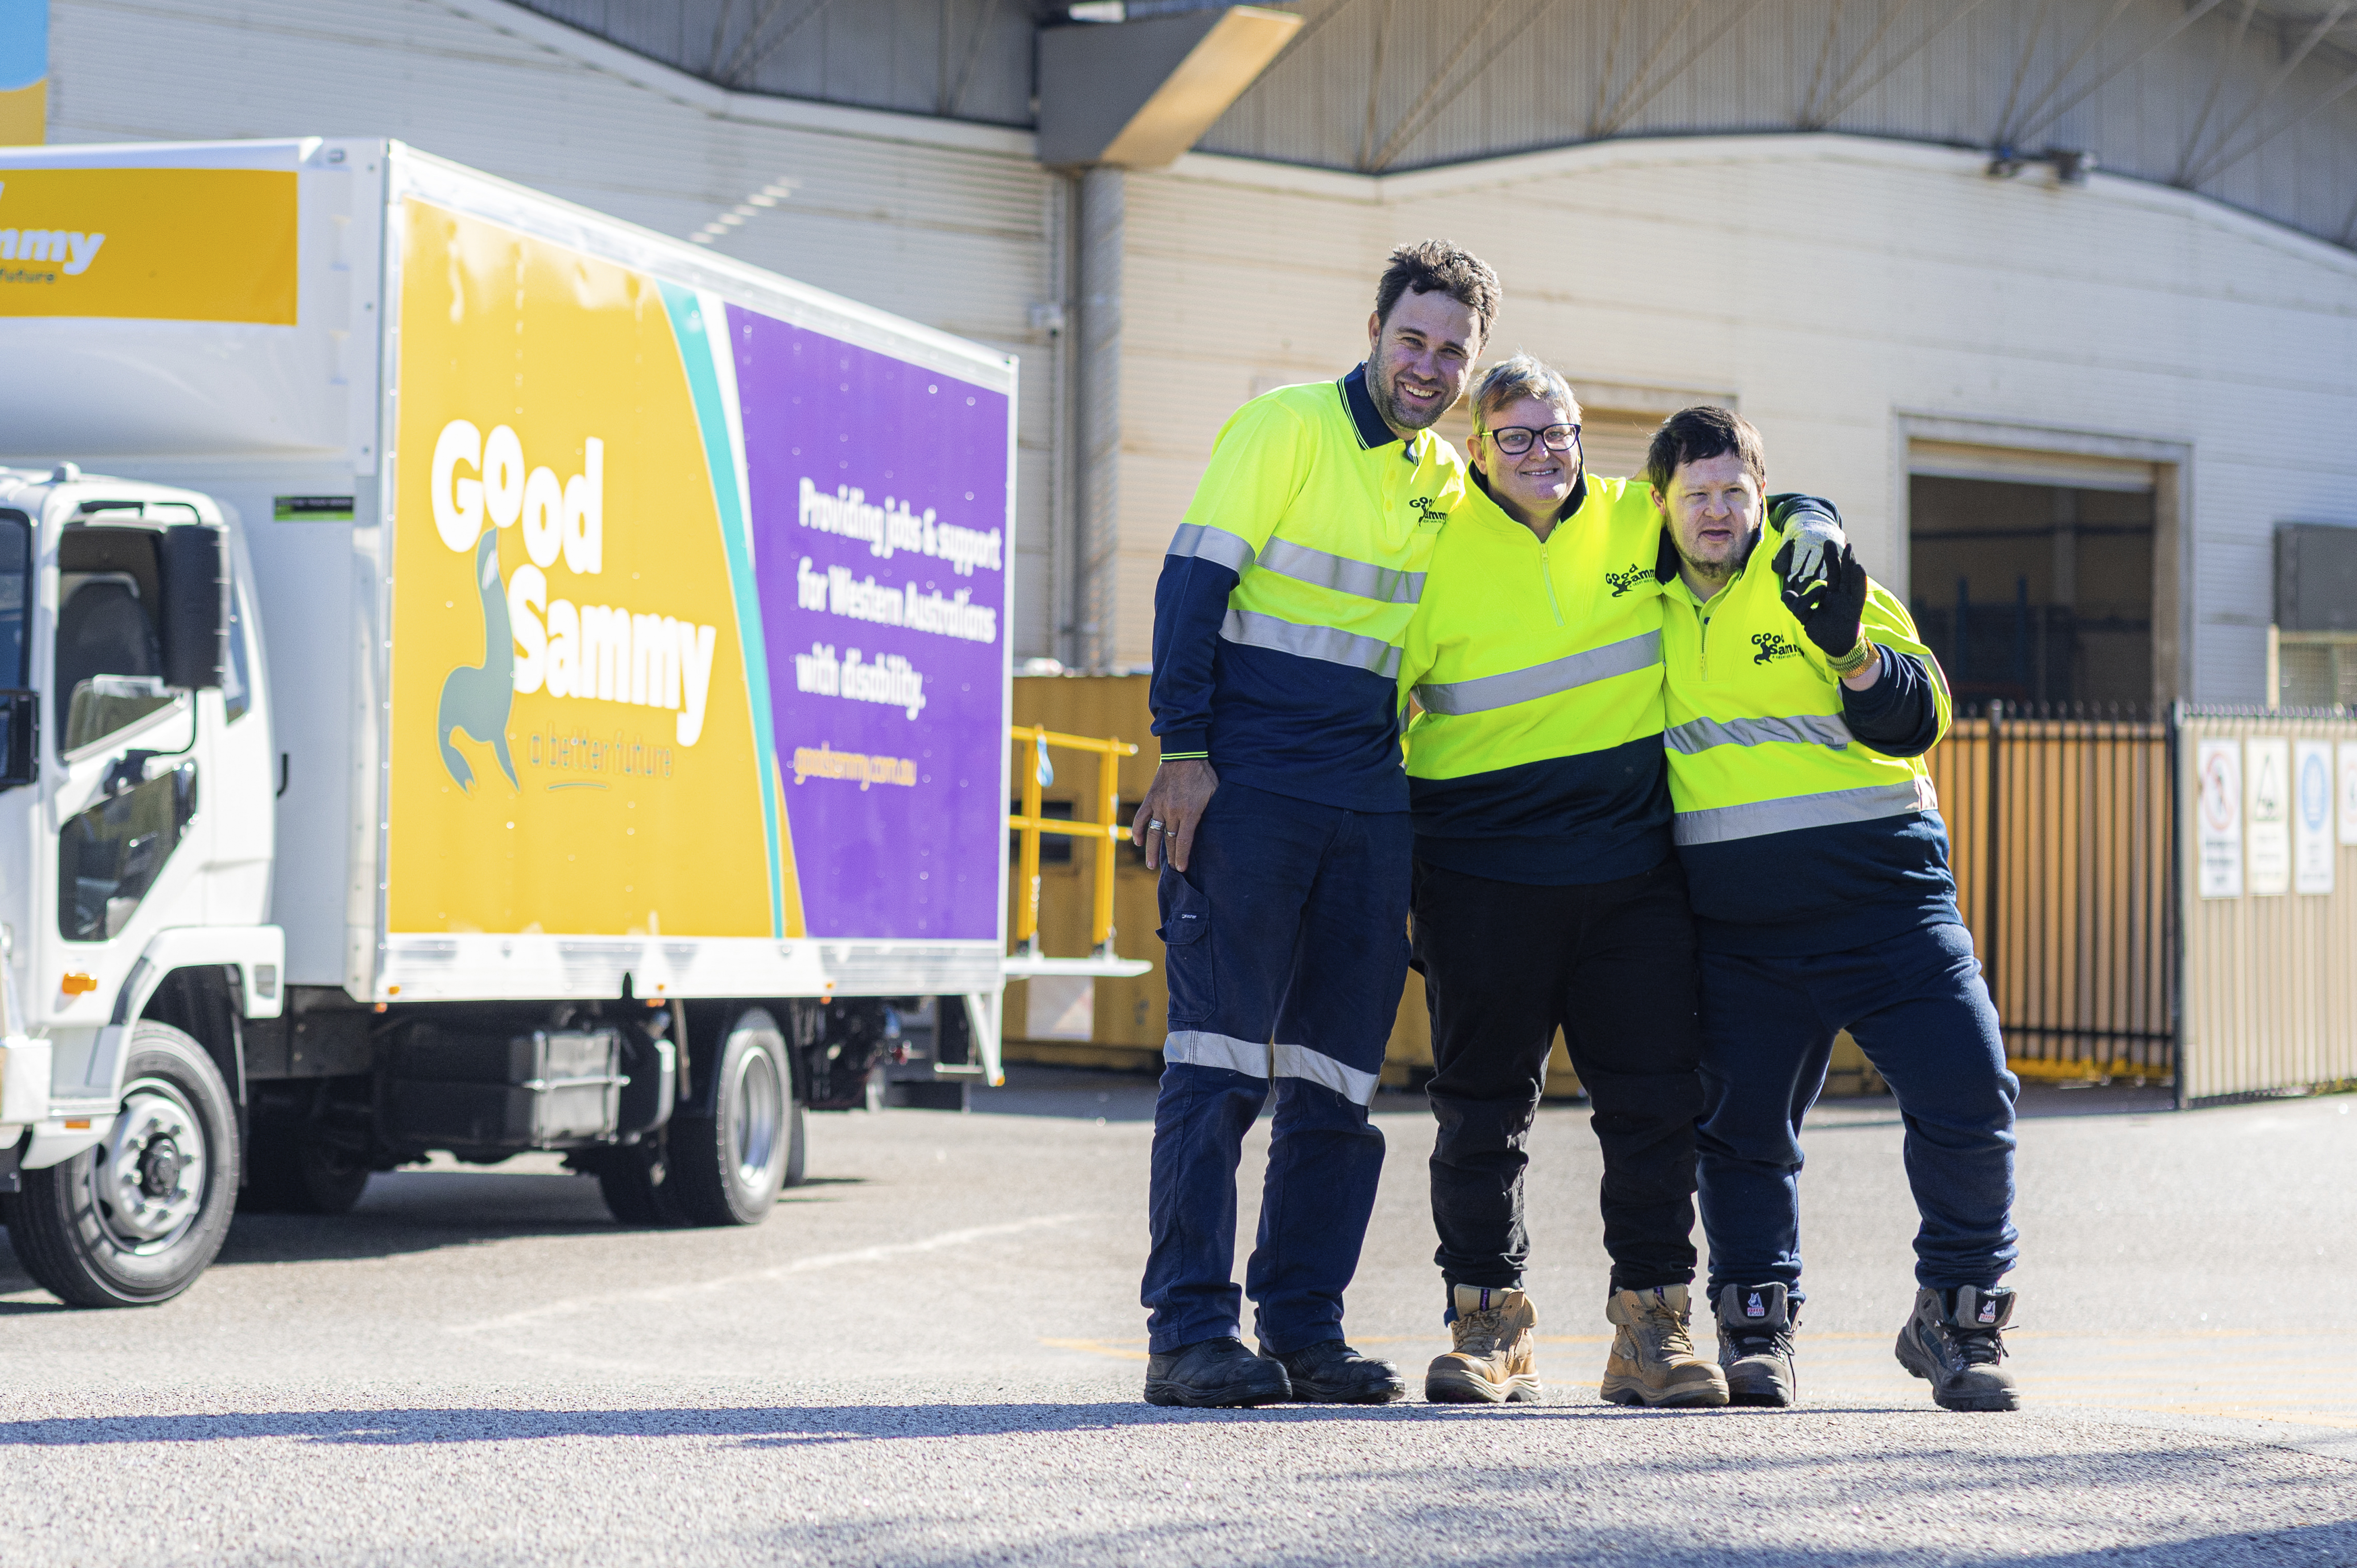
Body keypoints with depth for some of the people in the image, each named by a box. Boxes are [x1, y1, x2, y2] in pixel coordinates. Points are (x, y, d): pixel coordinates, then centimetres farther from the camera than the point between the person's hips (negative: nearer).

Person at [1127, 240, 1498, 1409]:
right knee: (1221, 1057, -9)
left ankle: (1303, 1325, 11)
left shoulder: (1448, 483, 15)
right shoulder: (1287, 428, -3)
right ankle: (1190, 1331, -9)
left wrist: (1421, 810, 17)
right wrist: (1183, 753, -15)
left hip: (1368, 800, 6)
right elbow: (1191, 585, -8)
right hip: (1245, 786, -6)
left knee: (1339, 1077, 5)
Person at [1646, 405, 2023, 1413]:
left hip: (1878, 900, -2)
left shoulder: (1815, 578, 1)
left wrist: (1852, 652, -24)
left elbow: (1918, 720, -7)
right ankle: (1756, 1325, 18)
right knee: (1744, 1123, 2)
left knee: (1969, 1101, -10)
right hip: (1735, 928, 3)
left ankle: (1955, 1315, 5)